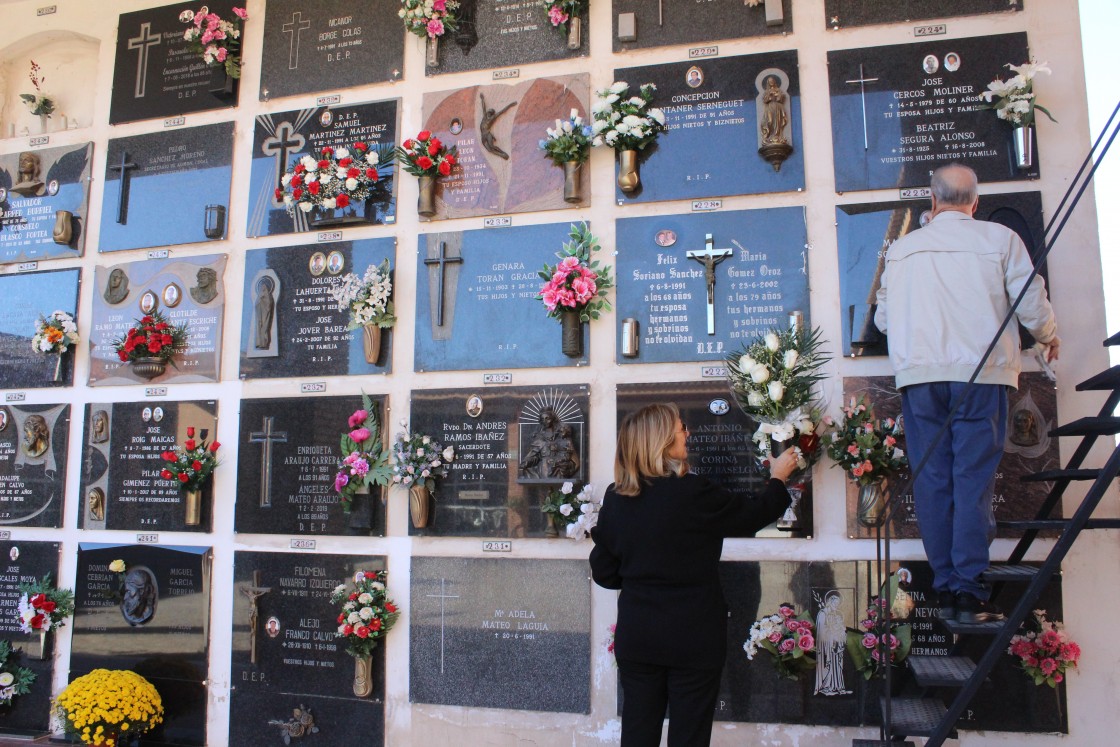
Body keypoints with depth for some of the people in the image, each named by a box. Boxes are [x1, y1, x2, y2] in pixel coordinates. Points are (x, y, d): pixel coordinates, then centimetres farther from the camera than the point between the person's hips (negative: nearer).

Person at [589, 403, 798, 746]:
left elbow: (604, 572, 3)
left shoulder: (615, 498, -4)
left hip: (636, 637, 4)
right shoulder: (693, 492, -17)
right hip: (693, 637, -4)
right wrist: (778, 479, 17)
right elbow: (753, 515, -1)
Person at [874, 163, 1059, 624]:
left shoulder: (901, 248, 11)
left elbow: (883, 318, 15)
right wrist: (1049, 338, 25)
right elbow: (1032, 305, 4)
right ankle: (970, 593, -2)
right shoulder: (1000, 239, 4)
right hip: (979, 373, -2)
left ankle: (945, 589, 10)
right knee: (973, 479, -1)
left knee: (932, 479, 6)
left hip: (918, 376, 2)